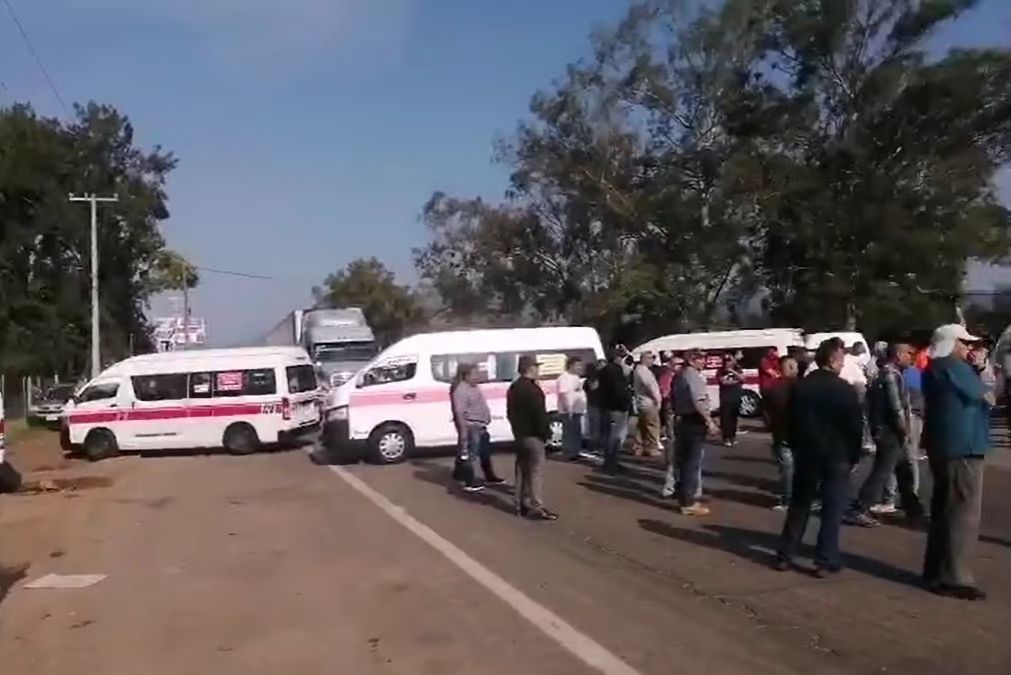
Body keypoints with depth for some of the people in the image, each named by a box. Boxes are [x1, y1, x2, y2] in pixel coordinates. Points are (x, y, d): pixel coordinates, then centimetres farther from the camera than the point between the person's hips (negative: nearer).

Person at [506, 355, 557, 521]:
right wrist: (545, 432, -11)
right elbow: (539, 414, -21)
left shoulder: (514, 387, 13)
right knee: (536, 471, -7)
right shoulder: (532, 389, -19)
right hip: (533, 435, -10)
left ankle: (521, 505, 18)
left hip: (519, 434, 10)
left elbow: (510, 412, 19)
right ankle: (536, 508, -7)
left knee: (522, 470, 13)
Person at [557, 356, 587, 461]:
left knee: (576, 433, 16)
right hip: (569, 411, -11)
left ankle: (575, 453, 24)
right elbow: (563, 394, -27)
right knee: (569, 433, -8)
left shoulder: (575, 377, 17)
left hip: (576, 411, 11)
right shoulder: (565, 378, -17)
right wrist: (568, 409, -31)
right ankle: (569, 454, -4)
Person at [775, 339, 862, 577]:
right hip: (837, 456, -4)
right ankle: (826, 561, 2)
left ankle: (785, 555, 16)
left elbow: (791, 422, 8)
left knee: (799, 506, 12)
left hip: (806, 454, 4)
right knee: (832, 510, 2)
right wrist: (853, 457, 2)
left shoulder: (800, 386, 3)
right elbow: (855, 427, -9)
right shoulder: (845, 389, -12)